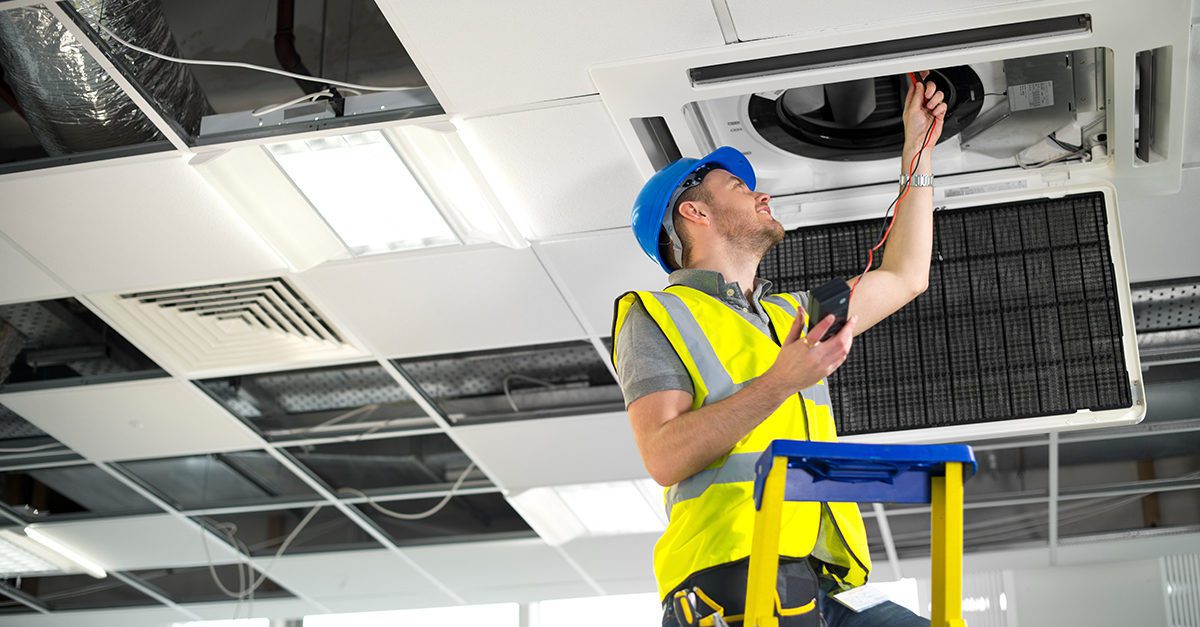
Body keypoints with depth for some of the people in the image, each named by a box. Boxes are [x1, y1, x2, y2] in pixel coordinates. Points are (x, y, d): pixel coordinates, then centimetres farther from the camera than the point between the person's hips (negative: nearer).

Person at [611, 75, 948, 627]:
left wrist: (918, 149, 42)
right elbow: (664, 457, -6)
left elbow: (905, 277, 39)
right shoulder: (657, 316, 9)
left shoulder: (793, 315, 32)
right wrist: (779, 383, -16)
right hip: (733, 579, -6)